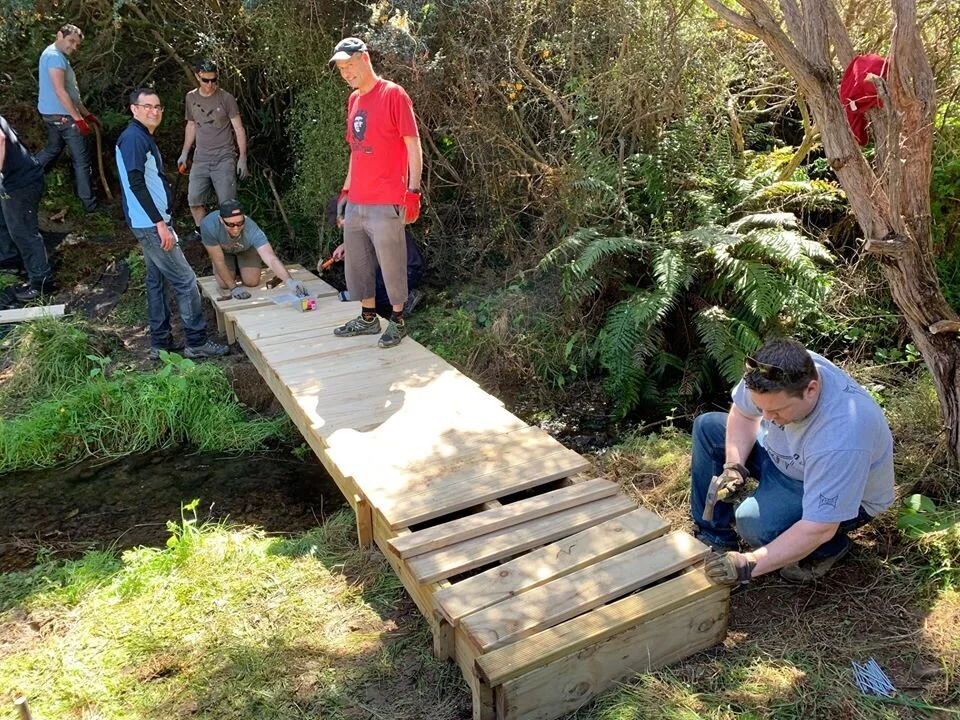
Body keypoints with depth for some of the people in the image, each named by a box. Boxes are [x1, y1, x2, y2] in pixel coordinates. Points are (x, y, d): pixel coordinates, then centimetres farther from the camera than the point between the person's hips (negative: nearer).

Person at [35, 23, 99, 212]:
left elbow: (71, 92, 19)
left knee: (52, 150, 25)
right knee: (81, 159, -4)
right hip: (63, 115, -10)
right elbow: (60, 92, -23)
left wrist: (87, 114, 18)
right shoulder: (55, 56, -16)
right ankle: (90, 204, 0)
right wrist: (79, 119, -22)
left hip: (52, 114, 10)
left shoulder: (57, 55, 17)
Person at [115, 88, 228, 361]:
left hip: (150, 223, 10)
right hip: (150, 223, -10)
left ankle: (160, 343, 20)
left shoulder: (142, 137, 16)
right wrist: (160, 223, -23)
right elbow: (136, 184, -22)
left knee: (156, 281, 13)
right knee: (186, 280, -6)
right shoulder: (134, 138, -15)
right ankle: (197, 343, 1)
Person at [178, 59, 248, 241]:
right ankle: (201, 230, 22)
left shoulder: (226, 98, -6)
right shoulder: (191, 98, 7)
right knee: (194, 200, 2)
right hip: (200, 159, 4)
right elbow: (191, 126, 19)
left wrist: (242, 158, -9)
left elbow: (239, 129, -4)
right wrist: (185, 153, 18)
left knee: (227, 203, -8)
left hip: (224, 158, -4)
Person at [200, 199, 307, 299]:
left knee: (252, 282, -11)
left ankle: (239, 268, 23)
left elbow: (271, 258, -56)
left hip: (246, 248, 0)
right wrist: (234, 287, -29)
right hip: (223, 250, 0)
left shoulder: (251, 229, -44)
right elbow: (218, 260, -31)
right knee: (225, 284, -14)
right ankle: (233, 269, 21)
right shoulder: (209, 225, -42)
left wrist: (290, 281, -71)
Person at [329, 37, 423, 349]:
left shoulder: (393, 94, -7)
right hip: (355, 202, 8)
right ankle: (368, 318, 26)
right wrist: (346, 190, 19)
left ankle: (397, 320, 16)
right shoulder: (353, 100, 15)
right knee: (357, 262, 12)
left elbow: (413, 144, -9)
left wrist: (413, 189, -14)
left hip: (386, 203, -8)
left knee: (391, 264, 0)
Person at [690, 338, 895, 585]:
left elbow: (818, 529, -37)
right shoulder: (772, 375, -26)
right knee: (707, 427, -1)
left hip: (847, 497, -7)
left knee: (755, 522, -32)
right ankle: (715, 540, 6)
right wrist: (734, 465, -17)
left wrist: (750, 565, -36)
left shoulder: (841, 439, -43)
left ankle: (829, 548, 2)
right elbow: (742, 413, -3)